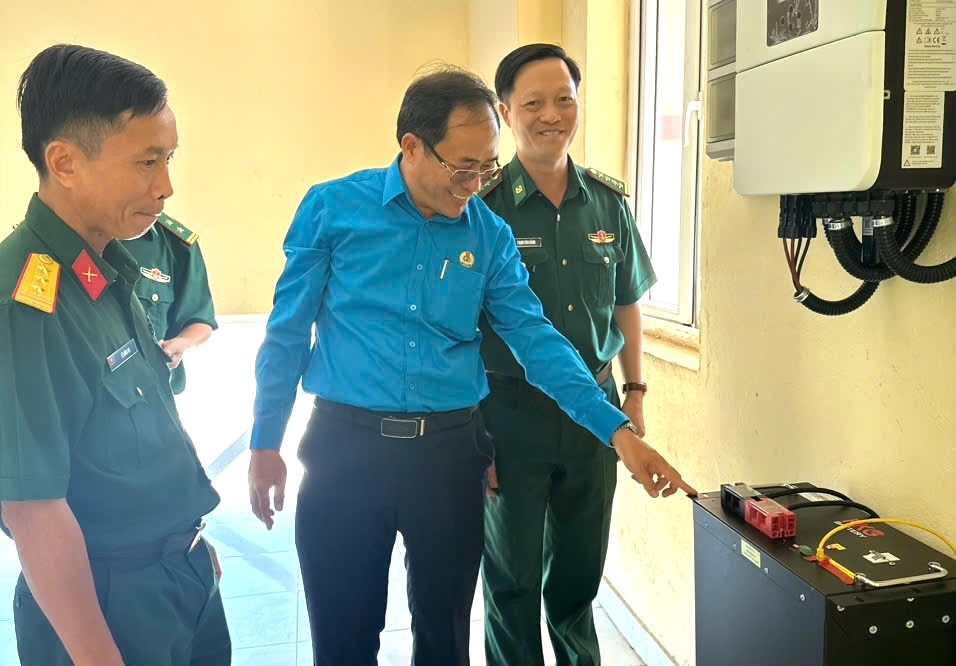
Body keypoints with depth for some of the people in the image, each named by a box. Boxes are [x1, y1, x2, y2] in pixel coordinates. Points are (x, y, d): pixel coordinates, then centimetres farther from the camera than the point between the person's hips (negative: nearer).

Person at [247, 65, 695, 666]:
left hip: (451, 450, 2)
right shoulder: (333, 208, -5)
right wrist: (266, 445, 2)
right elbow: (288, 333, 1)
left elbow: (535, 338, -1)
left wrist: (618, 431, -10)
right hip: (345, 445, -1)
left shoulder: (490, 235, 2)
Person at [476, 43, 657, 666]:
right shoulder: (483, 206, -11)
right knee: (514, 574, 12)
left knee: (581, 567, 20)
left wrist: (635, 393, 9)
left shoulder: (608, 202, 3)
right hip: (511, 411, -4)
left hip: (594, 405, 4)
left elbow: (626, 304, 12)